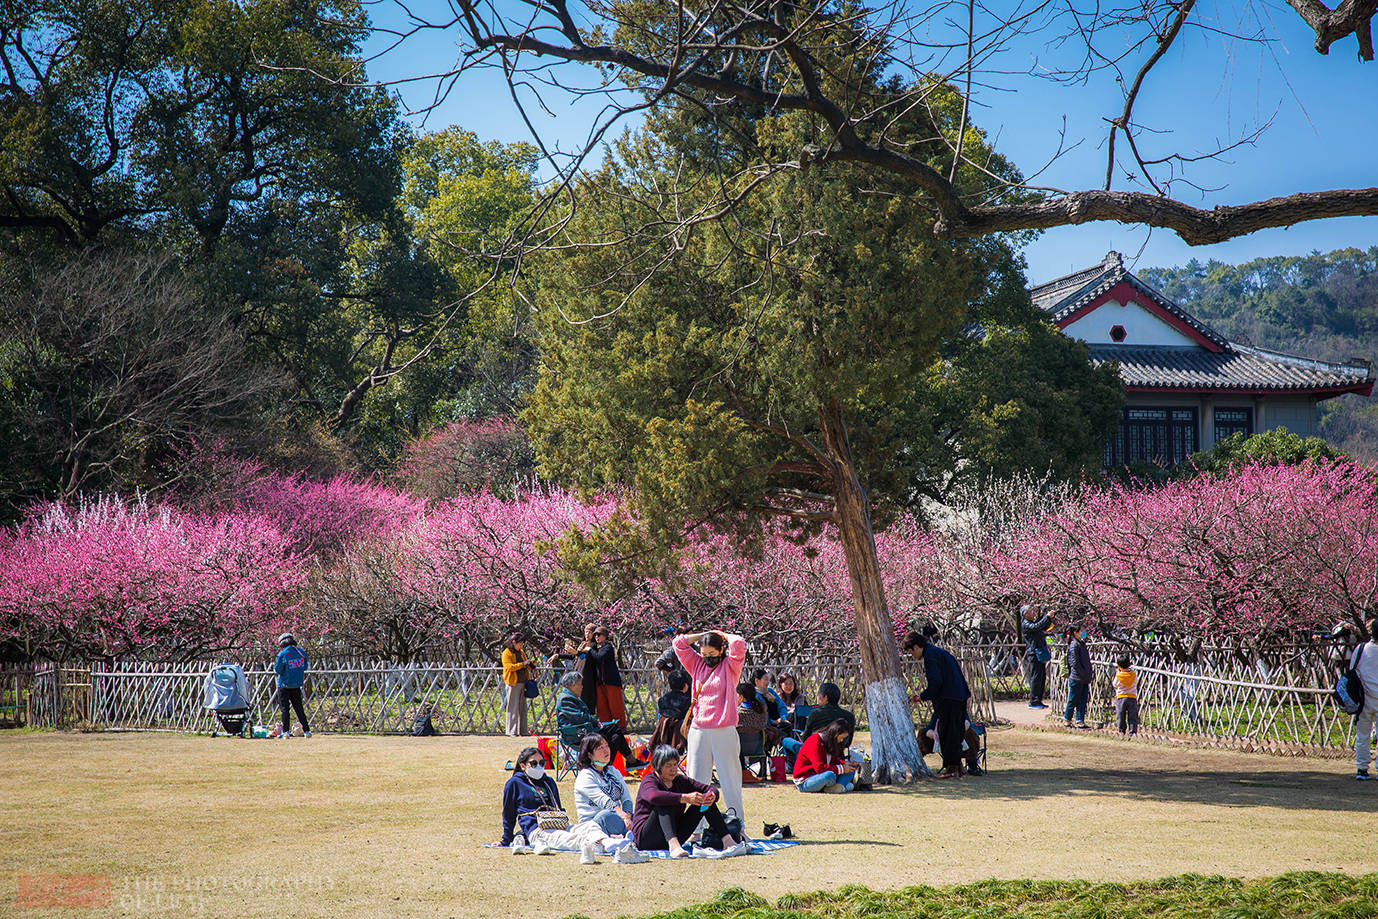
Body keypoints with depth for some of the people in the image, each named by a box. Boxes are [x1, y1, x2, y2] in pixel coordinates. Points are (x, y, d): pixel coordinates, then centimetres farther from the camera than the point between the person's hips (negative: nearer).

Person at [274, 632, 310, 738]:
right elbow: (305, 667, 8)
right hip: (297, 685, 4)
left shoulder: (283, 654, -13)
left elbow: (278, 670, -10)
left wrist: (274, 665, 10)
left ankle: (286, 731, -3)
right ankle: (306, 730, 9)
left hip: (284, 685, -4)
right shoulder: (301, 652, 0)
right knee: (299, 709, 11)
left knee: (284, 709, 2)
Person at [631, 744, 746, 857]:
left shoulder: (680, 780, 9)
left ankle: (727, 841, -15)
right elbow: (653, 796, -36)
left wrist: (712, 796, -20)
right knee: (665, 803, -32)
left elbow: (710, 789, 6)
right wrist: (685, 798, -41)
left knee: (705, 801, -2)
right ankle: (673, 845, -52)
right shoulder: (649, 780, -10)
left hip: (675, 835, 6)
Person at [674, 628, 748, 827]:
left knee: (730, 779, -1)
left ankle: (738, 824, 3)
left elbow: (738, 644, -13)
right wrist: (705, 635, 11)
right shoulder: (697, 665, 14)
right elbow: (679, 643, 12)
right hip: (698, 731, 4)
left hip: (724, 732, -4)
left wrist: (723, 635, 5)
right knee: (696, 781, 3)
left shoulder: (730, 666, 3)